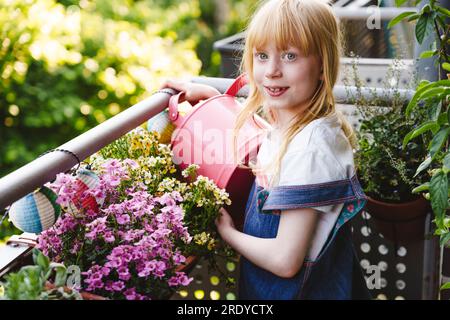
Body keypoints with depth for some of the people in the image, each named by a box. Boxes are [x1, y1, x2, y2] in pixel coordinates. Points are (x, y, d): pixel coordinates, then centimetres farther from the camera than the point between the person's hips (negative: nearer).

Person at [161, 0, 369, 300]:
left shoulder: (310, 148, -29)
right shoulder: (286, 126, -3)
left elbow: (285, 260, -28)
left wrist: (227, 232, -12)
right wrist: (208, 93, 15)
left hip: (302, 290, -8)